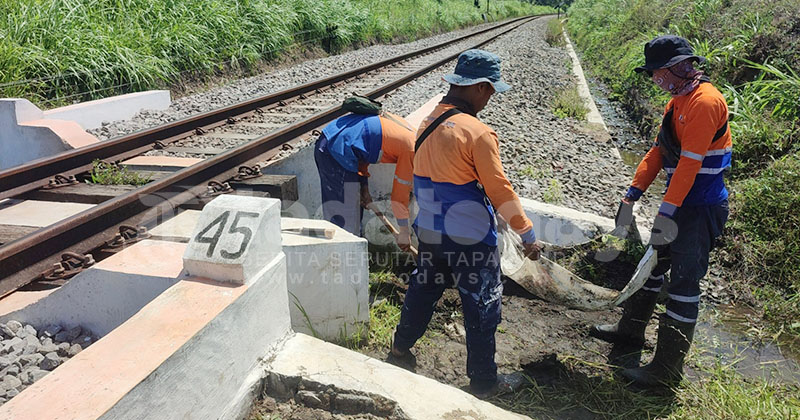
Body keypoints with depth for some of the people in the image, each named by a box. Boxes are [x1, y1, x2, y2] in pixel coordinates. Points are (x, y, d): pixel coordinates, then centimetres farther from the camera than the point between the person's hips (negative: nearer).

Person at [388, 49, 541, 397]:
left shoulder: (428, 123, 2)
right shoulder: (478, 133, -19)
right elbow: (499, 190, -17)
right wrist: (527, 234, -8)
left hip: (429, 232, 7)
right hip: (470, 239, -7)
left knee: (423, 290, 25)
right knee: (481, 307, 9)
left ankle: (400, 350, 42)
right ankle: (482, 381, 23)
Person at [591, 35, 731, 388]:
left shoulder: (705, 102, -20)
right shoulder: (677, 100, 11)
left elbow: (689, 163, -26)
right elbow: (658, 151, 13)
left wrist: (667, 211, -26)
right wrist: (633, 194, 9)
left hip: (702, 206, -10)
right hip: (680, 200, 10)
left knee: (684, 281, -5)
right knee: (653, 262, 18)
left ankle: (667, 369, 4)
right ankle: (631, 329, 36)